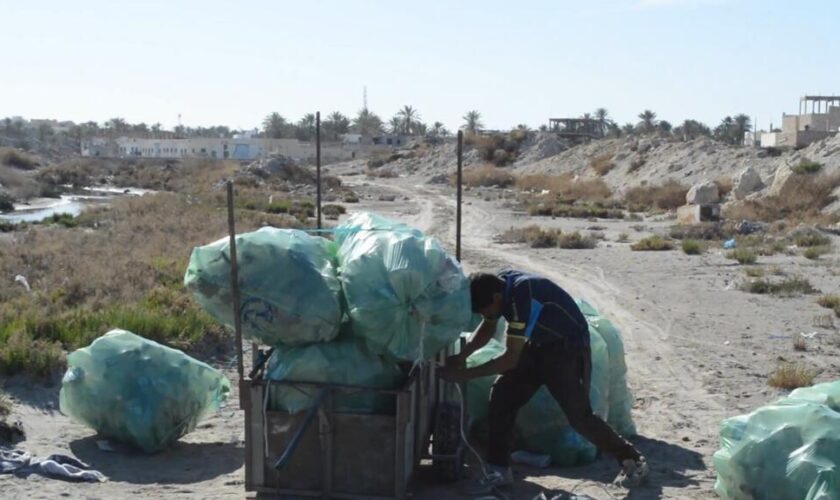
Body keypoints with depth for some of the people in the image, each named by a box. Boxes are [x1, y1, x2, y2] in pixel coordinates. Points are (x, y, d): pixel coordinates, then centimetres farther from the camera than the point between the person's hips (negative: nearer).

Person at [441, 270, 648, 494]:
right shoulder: (496, 285, -9)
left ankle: (633, 460, 11)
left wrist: (466, 374, -24)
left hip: (569, 347, -8)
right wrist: (462, 355, -9)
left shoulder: (521, 295, -34)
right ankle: (499, 470, 6)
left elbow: (511, 358, -29)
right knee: (502, 395, -2)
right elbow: (487, 328, 8)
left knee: (578, 415, -9)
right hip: (539, 344, 8)